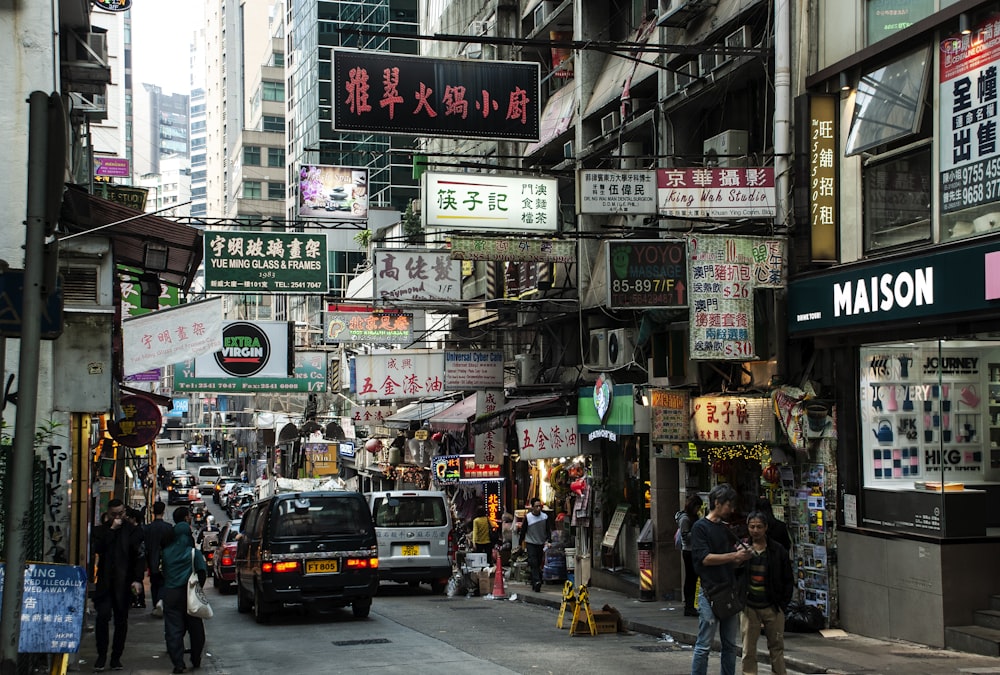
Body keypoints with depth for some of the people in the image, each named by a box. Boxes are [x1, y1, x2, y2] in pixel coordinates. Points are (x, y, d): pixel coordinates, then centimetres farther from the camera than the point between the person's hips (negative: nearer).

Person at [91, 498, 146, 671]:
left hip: (124, 583, 0)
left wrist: (137, 579, -13)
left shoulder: (133, 531, 2)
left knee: (121, 620, 5)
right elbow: (98, 548, -11)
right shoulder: (102, 530, 8)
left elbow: (140, 557, -3)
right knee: (102, 616, -11)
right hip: (105, 582, 0)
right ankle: (101, 656, 2)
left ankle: (116, 657, 14)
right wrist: (111, 529, -13)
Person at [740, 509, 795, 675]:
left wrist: (783, 603, 0)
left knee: (777, 647, 6)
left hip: (772, 607, 0)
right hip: (749, 607, 0)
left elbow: (788, 580, 6)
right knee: (748, 650, 3)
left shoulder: (778, 550, 0)